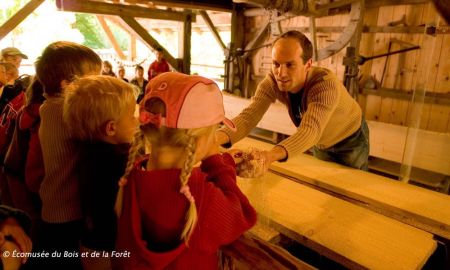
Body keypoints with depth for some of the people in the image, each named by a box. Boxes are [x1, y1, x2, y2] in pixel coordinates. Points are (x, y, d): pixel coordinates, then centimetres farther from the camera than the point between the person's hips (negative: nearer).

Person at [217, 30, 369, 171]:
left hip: (351, 140, -3)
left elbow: (310, 130, -54)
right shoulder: (272, 82, -27)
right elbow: (249, 116, -37)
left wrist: (271, 155, -74)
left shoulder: (325, 84, -40)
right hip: (320, 143, 4)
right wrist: (218, 137, -58)